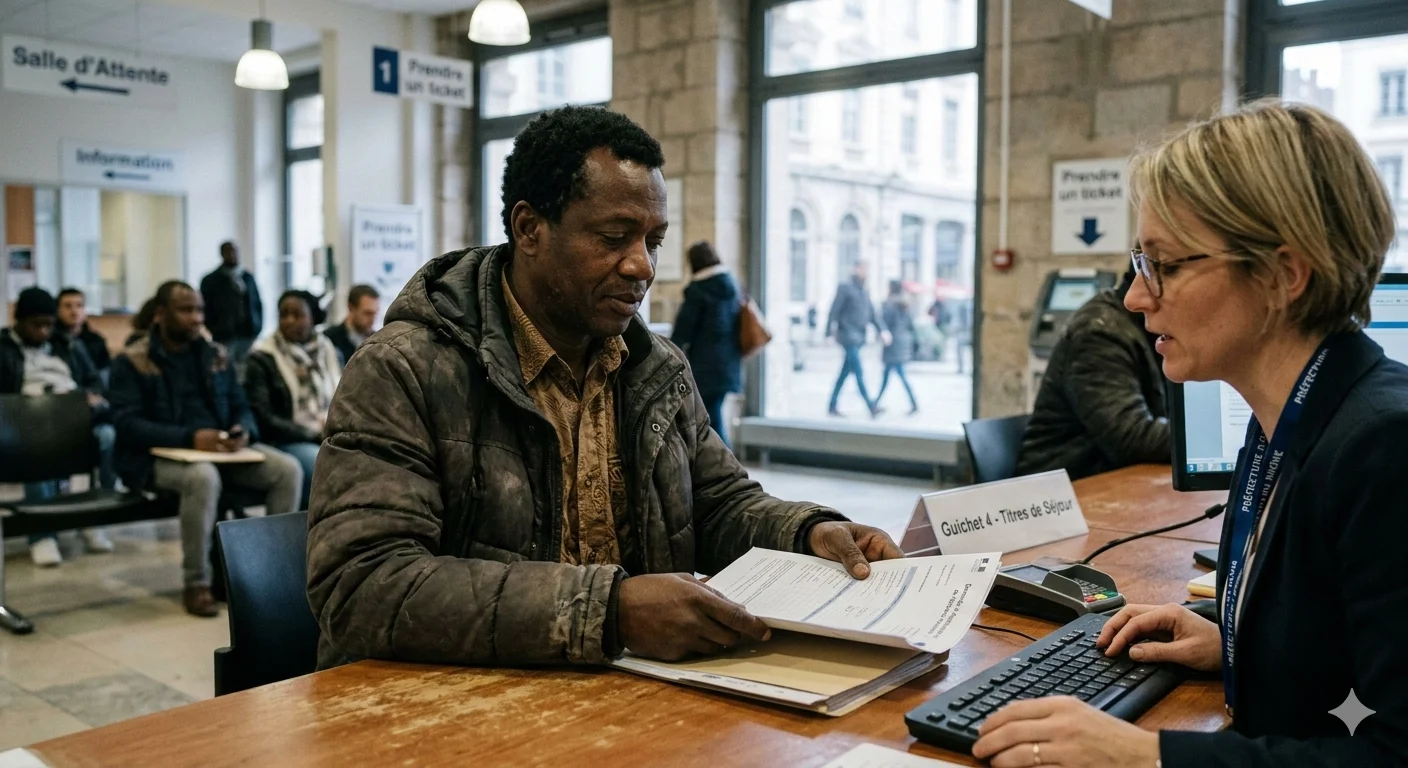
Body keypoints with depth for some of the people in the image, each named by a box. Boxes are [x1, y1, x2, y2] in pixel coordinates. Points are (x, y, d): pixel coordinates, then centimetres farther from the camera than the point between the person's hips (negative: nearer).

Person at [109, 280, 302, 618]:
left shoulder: (215, 355, 13)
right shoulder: (131, 361, -3)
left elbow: (241, 407, 13)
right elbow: (127, 424, -14)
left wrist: (244, 432, -12)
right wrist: (190, 438, -25)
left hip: (222, 449, 5)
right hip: (160, 455, -5)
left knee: (288, 468, -18)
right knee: (204, 476, -39)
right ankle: (196, 583, -22)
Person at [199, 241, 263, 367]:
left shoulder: (248, 278, 13)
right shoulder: (210, 281, 2)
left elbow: (258, 304, 16)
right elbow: (205, 310, 0)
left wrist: (258, 328, 6)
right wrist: (212, 335, -6)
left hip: (249, 334, 4)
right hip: (224, 337, -4)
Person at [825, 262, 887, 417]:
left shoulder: (864, 292, 17)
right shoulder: (845, 288, -6)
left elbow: (872, 315, 13)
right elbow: (834, 311, -8)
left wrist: (882, 330, -1)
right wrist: (829, 333, -11)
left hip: (859, 338, 8)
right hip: (848, 336, -8)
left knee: (845, 374, 10)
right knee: (859, 372, -12)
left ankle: (832, 406, 16)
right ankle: (871, 407, -16)